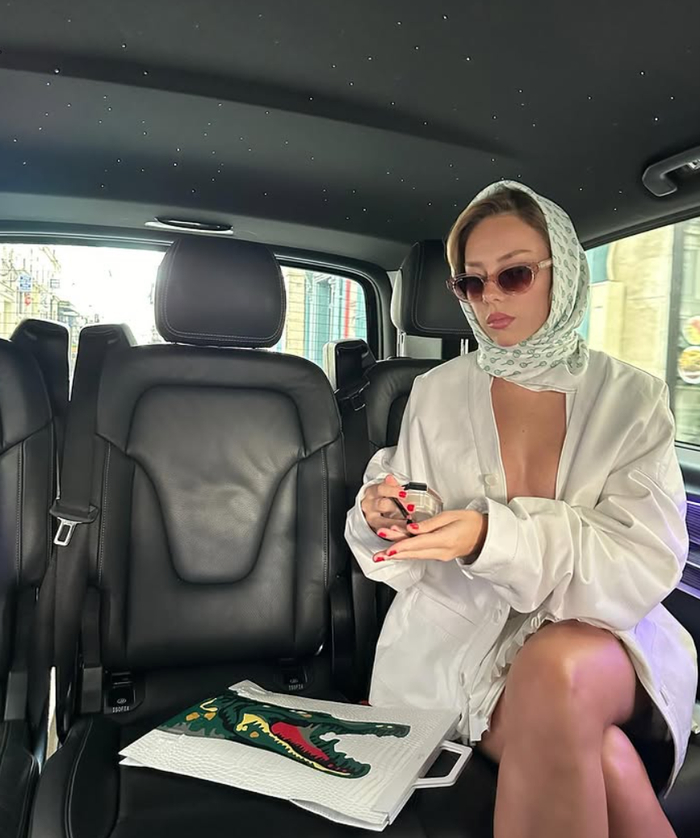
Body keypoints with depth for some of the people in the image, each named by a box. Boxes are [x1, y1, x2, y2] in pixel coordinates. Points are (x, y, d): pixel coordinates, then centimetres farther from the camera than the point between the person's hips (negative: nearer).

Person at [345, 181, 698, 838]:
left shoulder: (633, 399, 0)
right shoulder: (435, 394, 2)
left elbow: (646, 561, -10)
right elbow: (403, 563, 5)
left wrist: (495, 537, -25)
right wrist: (381, 520, -20)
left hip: (592, 632, 1)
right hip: (457, 631, 0)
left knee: (554, 671, -33)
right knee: (603, 768, -28)